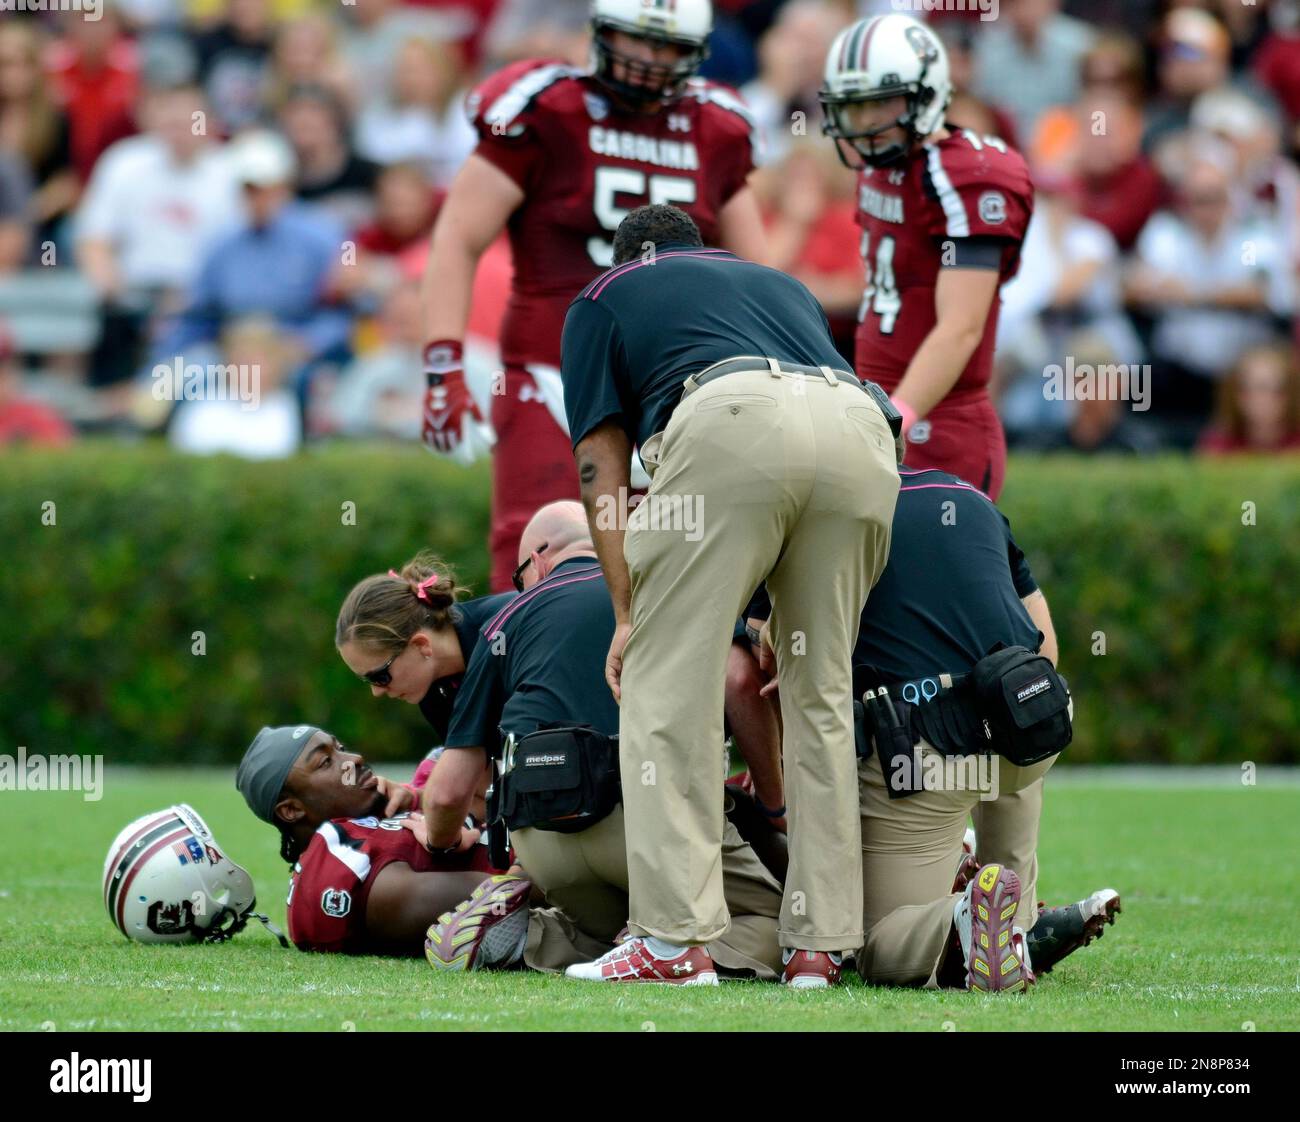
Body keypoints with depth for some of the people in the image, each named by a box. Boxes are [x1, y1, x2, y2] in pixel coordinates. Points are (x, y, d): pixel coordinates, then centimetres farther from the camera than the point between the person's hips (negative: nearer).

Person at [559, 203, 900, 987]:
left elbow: (603, 471, 18)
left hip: (733, 422, -4)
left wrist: (630, 615, 15)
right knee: (821, 692, 15)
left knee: (669, 683, 3)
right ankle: (819, 943, 10)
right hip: (863, 430, 4)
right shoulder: (783, 284, 42)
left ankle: (678, 935, -6)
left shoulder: (602, 300, 30)